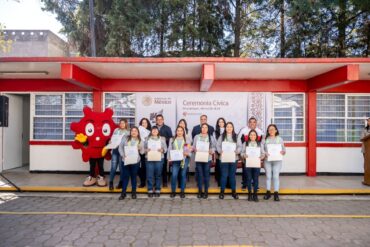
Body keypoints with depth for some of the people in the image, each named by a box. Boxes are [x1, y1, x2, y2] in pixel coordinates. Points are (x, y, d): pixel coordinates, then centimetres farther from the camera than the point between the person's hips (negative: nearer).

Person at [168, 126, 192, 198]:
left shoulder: (186, 140, 9)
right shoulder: (172, 140, 11)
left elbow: (189, 150, 5)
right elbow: (169, 149, 6)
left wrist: (187, 153, -16)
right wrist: (169, 157, -8)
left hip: (184, 159, 0)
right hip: (175, 160, 0)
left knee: (183, 175, 5)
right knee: (174, 175, -9)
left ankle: (182, 191, 16)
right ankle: (173, 191, 7)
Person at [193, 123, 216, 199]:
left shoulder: (211, 137, 10)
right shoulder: (196, 136, 10)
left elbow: (214, 147, 5)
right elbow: (193, 146, 8)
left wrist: (211, 151, -14)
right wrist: (195, 149, -13)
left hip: (207, 158, 0)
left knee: (206, 174, 1)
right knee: (199, 174, 1)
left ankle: (206, 191, 12)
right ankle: (200, 191, 12)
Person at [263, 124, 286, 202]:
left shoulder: (279, 139, 7)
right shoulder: (265, 139, 4)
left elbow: (283, 149, 7)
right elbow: (262, 149, 2)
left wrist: (283, 152, -15)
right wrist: (265, 153, -17)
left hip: (277, 160, 0)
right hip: (267, 160, 0)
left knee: (276, 176, -2)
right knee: (268, 176, 6)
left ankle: (276, 193, 5)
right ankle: (268, 192, 16)